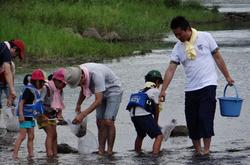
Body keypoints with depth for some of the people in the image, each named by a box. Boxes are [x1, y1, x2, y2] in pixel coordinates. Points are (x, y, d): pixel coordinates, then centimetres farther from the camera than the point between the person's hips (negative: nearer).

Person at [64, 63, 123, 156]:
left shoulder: (96, 75, -38)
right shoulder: (78, 72, -14)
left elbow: (98, 101, -40)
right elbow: (83, 90, 10)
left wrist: (83, 115, -44)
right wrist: (78, 104, 0)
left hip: (114, 91, -8)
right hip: (102, 94, 8)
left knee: (108, 121, -18)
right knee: (100, 122, 0)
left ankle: (110, 152, -13)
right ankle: (101, 151, 0)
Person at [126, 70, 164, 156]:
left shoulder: (142, 90, 28)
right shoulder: (155, 91, 8)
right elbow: (156, 109, 11)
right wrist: (155, 122, 25)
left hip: (133, 115, 8)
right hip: (144, 115, -8)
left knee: (140, 135, 32)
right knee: (159, 136, -6)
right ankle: (155, 155, -21)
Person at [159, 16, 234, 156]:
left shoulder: (205, 37, -3)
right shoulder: (178, 47, 4)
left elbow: (217, 57, 4)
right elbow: (171, 69, -1)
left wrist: (227, 76, 5)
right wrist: (163, 90, -9)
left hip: (208, 85, -4)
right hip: (191, 89, 4)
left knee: (205, 117, -13)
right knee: (192, 121, 3)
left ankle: (206, 148, -10)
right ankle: (197, 149, 14)